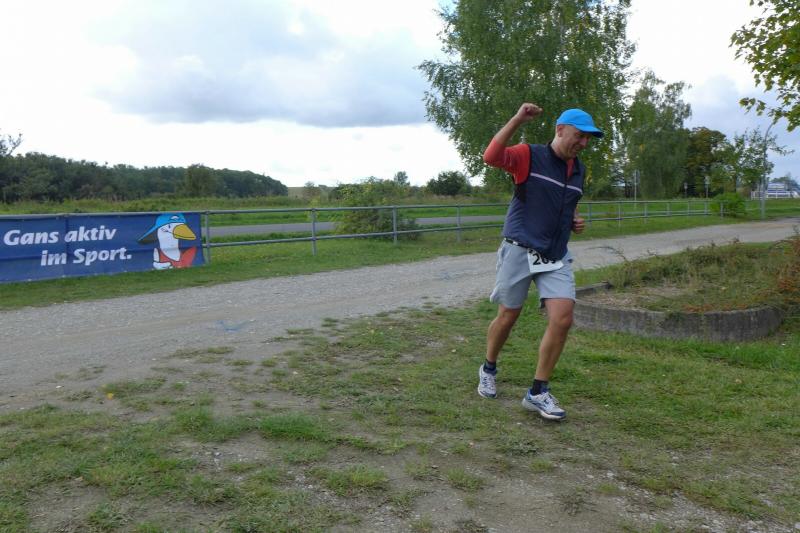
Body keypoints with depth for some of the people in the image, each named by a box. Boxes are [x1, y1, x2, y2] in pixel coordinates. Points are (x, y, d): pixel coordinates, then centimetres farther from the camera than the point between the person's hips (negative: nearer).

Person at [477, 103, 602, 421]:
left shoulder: (579, 170, 13)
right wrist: (517, 120, -31)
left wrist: (575, 222, 8)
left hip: (557, 257, 5)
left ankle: (538, 393, 3)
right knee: (508, 316, 7)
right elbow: (491, 157, -26)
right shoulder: (529, 156, -7)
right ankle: (488, 370, 35)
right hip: (520, 251, -5)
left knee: (562, 319, -10)